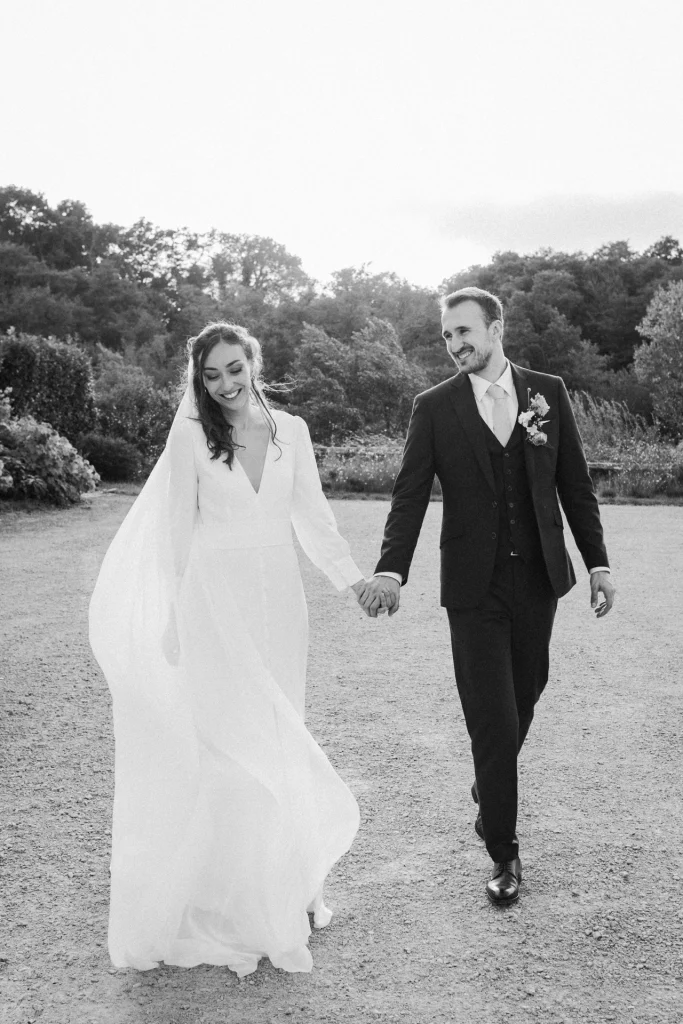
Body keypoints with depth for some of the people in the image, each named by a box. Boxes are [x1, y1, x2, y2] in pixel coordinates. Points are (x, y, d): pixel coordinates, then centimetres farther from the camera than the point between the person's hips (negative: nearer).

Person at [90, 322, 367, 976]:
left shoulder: (291, 431, 6)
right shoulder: (191, 436, -2)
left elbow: (312, 516, 8)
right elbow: (177, 529, -1)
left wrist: (354, 577, -2)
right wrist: (174, 619, -1)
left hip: (278, 598, 3)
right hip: (216, 600, -3)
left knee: (280, 739, 9)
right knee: (228, 739, 0)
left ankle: (285, 884, 25)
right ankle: (233, 902, 15)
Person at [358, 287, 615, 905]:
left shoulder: (548, 391, 4)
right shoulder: (435, 408, -2)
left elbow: (575, 483, 6)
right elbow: (411, 495, -7)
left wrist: (598, 561, 2)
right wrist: (392, 569, -21)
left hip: (538, 578, 3)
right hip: (475, 585, -2)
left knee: (525, 695, 16)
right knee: (491, 719, -1)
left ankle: (490, 788, 45)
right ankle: (503, 852, 14)